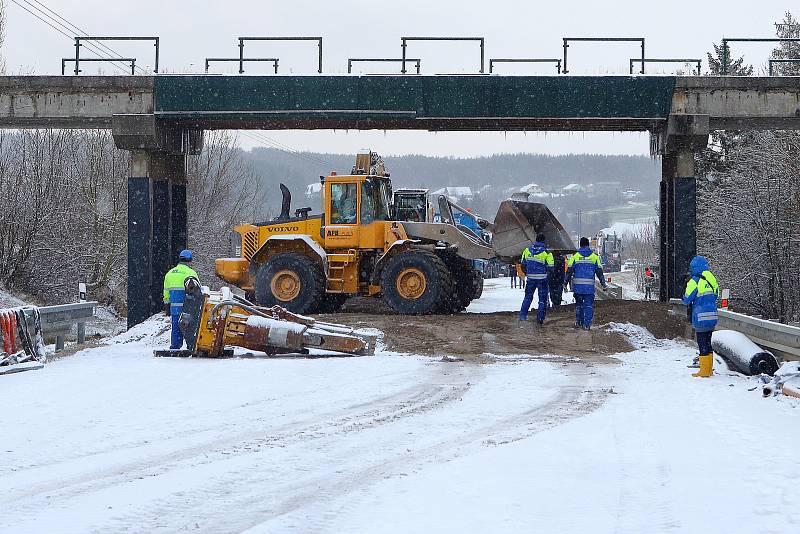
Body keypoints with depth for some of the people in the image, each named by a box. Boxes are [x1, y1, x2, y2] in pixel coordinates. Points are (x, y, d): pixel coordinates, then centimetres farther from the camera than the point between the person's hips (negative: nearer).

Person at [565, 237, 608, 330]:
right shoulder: (594, 257, 4)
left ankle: (578, 321, 15)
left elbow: (569, 270, 0)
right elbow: (599, 272, 6)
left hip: (578, 286, 0)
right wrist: (603, 284, 12)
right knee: (588, 305, 4)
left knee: (579, 303, 16)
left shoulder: (575, 256, 1)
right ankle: (586, 324, -2)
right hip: (589, 287, 0)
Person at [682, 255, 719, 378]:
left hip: (701, 317, -7)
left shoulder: (694, 281, -13)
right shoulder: (711, 279, 7)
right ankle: (709, 369, 20)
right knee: (708, 343, 15)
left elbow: (687, 300, -10)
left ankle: (704, 371, 1)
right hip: (712, 316, 7)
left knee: (702, 344, -1)